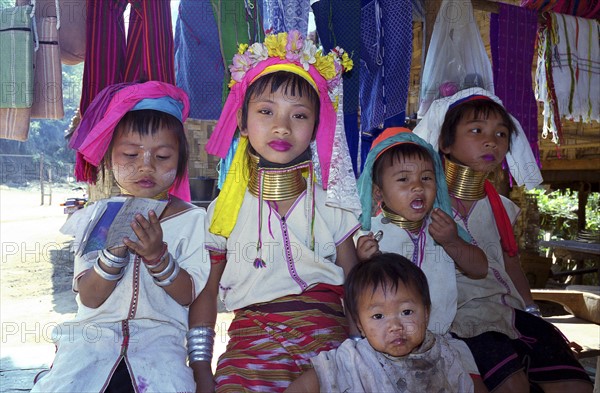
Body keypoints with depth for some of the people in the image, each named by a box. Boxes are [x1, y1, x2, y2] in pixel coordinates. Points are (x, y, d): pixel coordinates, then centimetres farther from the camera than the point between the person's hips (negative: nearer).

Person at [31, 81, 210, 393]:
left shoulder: (192, 220, -1)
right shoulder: (95, 218, 3)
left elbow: (189, 296, -5)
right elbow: (89, 299, -4)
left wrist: (157, 255, -21)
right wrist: (115, 250, -21)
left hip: (159, 334, -1)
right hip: (94, 332, 2)